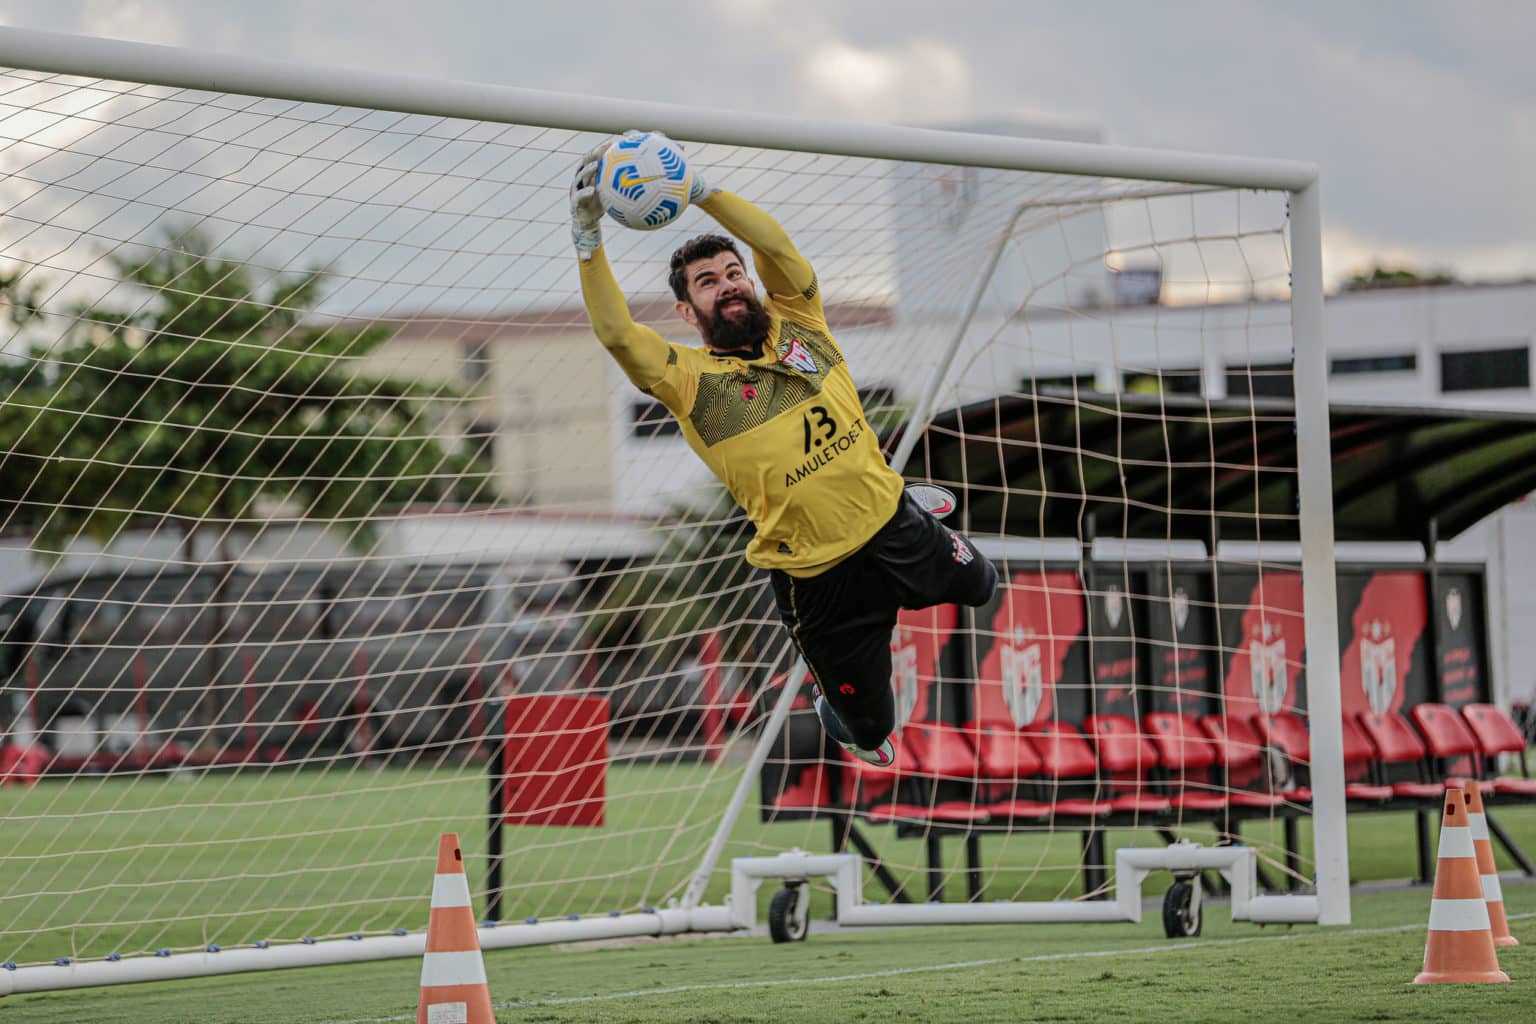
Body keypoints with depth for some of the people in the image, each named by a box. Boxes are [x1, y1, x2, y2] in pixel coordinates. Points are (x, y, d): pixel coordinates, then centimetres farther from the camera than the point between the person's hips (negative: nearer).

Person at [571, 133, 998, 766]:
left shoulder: (797, 326, 1)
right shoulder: (691, 380, -12)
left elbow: (775, 245, -15)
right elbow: (615, 333, -28)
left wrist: (699, 190, -25)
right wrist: (588, 238, -35)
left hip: (892, 525, 4)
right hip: (817, 580, -4)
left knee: (979, 586, 28)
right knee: (870, 723, 10)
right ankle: (834, 715, 49)